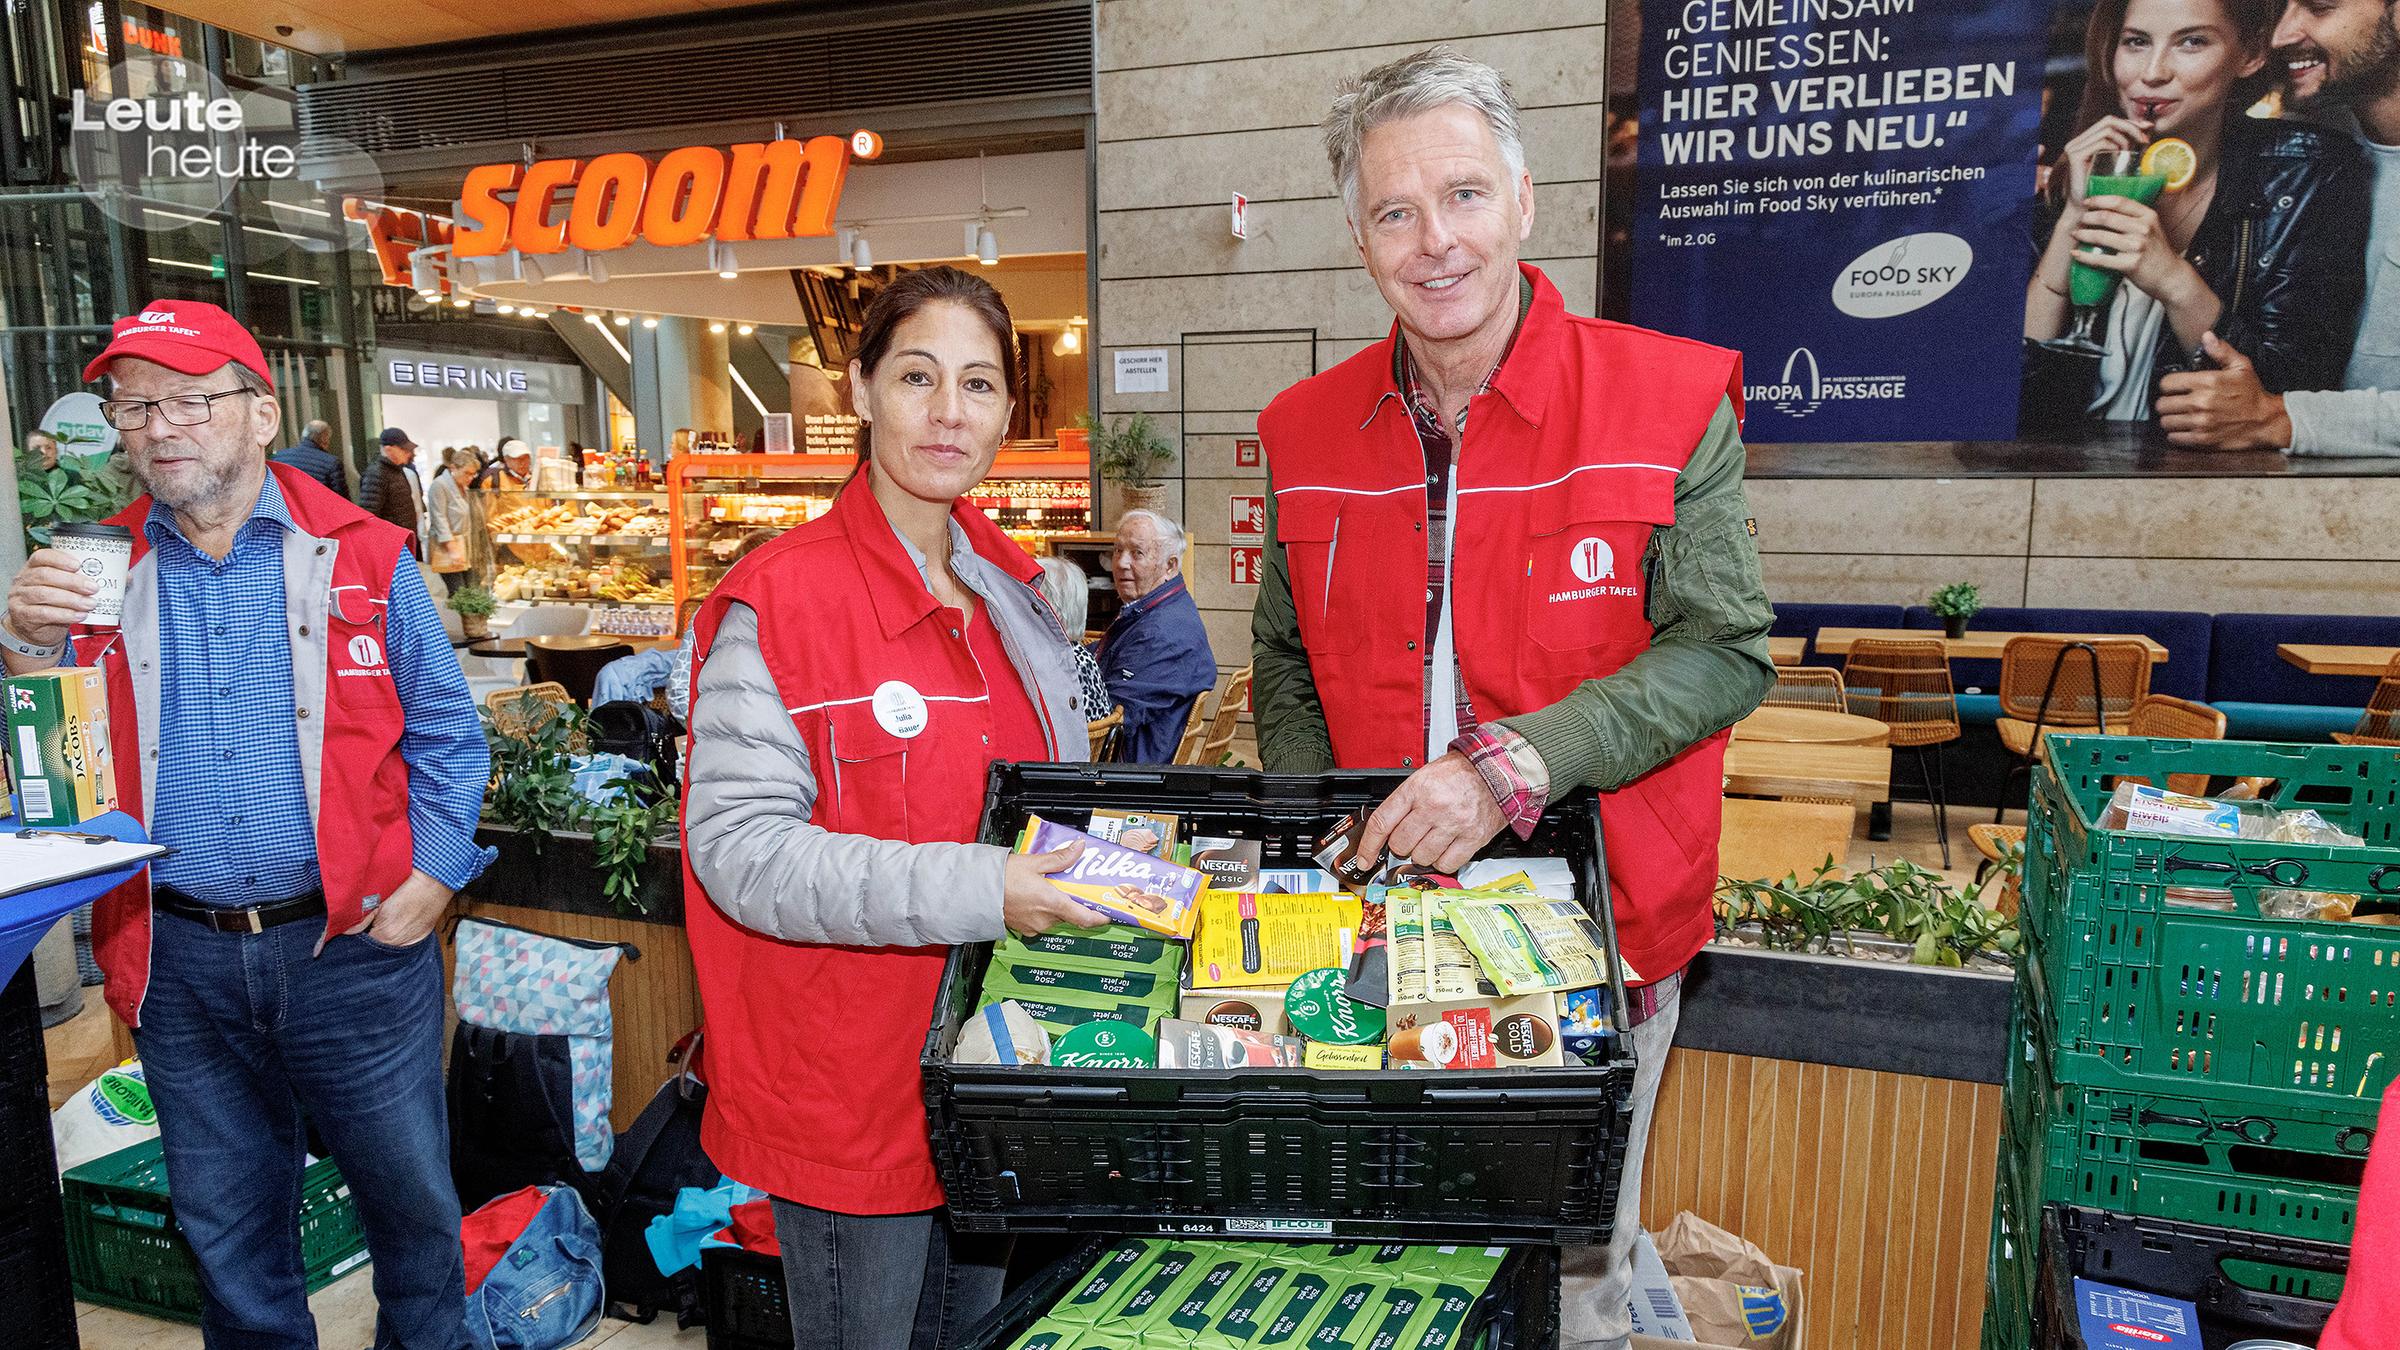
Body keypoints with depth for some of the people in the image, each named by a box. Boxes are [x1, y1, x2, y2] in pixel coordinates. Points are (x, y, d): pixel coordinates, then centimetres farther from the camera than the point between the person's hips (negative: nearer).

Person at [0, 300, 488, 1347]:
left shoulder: (360, 558, -1)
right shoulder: (94, 575, 4)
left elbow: (444, 733, 2)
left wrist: (432, 878, -8)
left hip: (355, 945, -2)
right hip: (179, 962, 2)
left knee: (411, 1200, 12)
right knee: (225, 1227, 19)